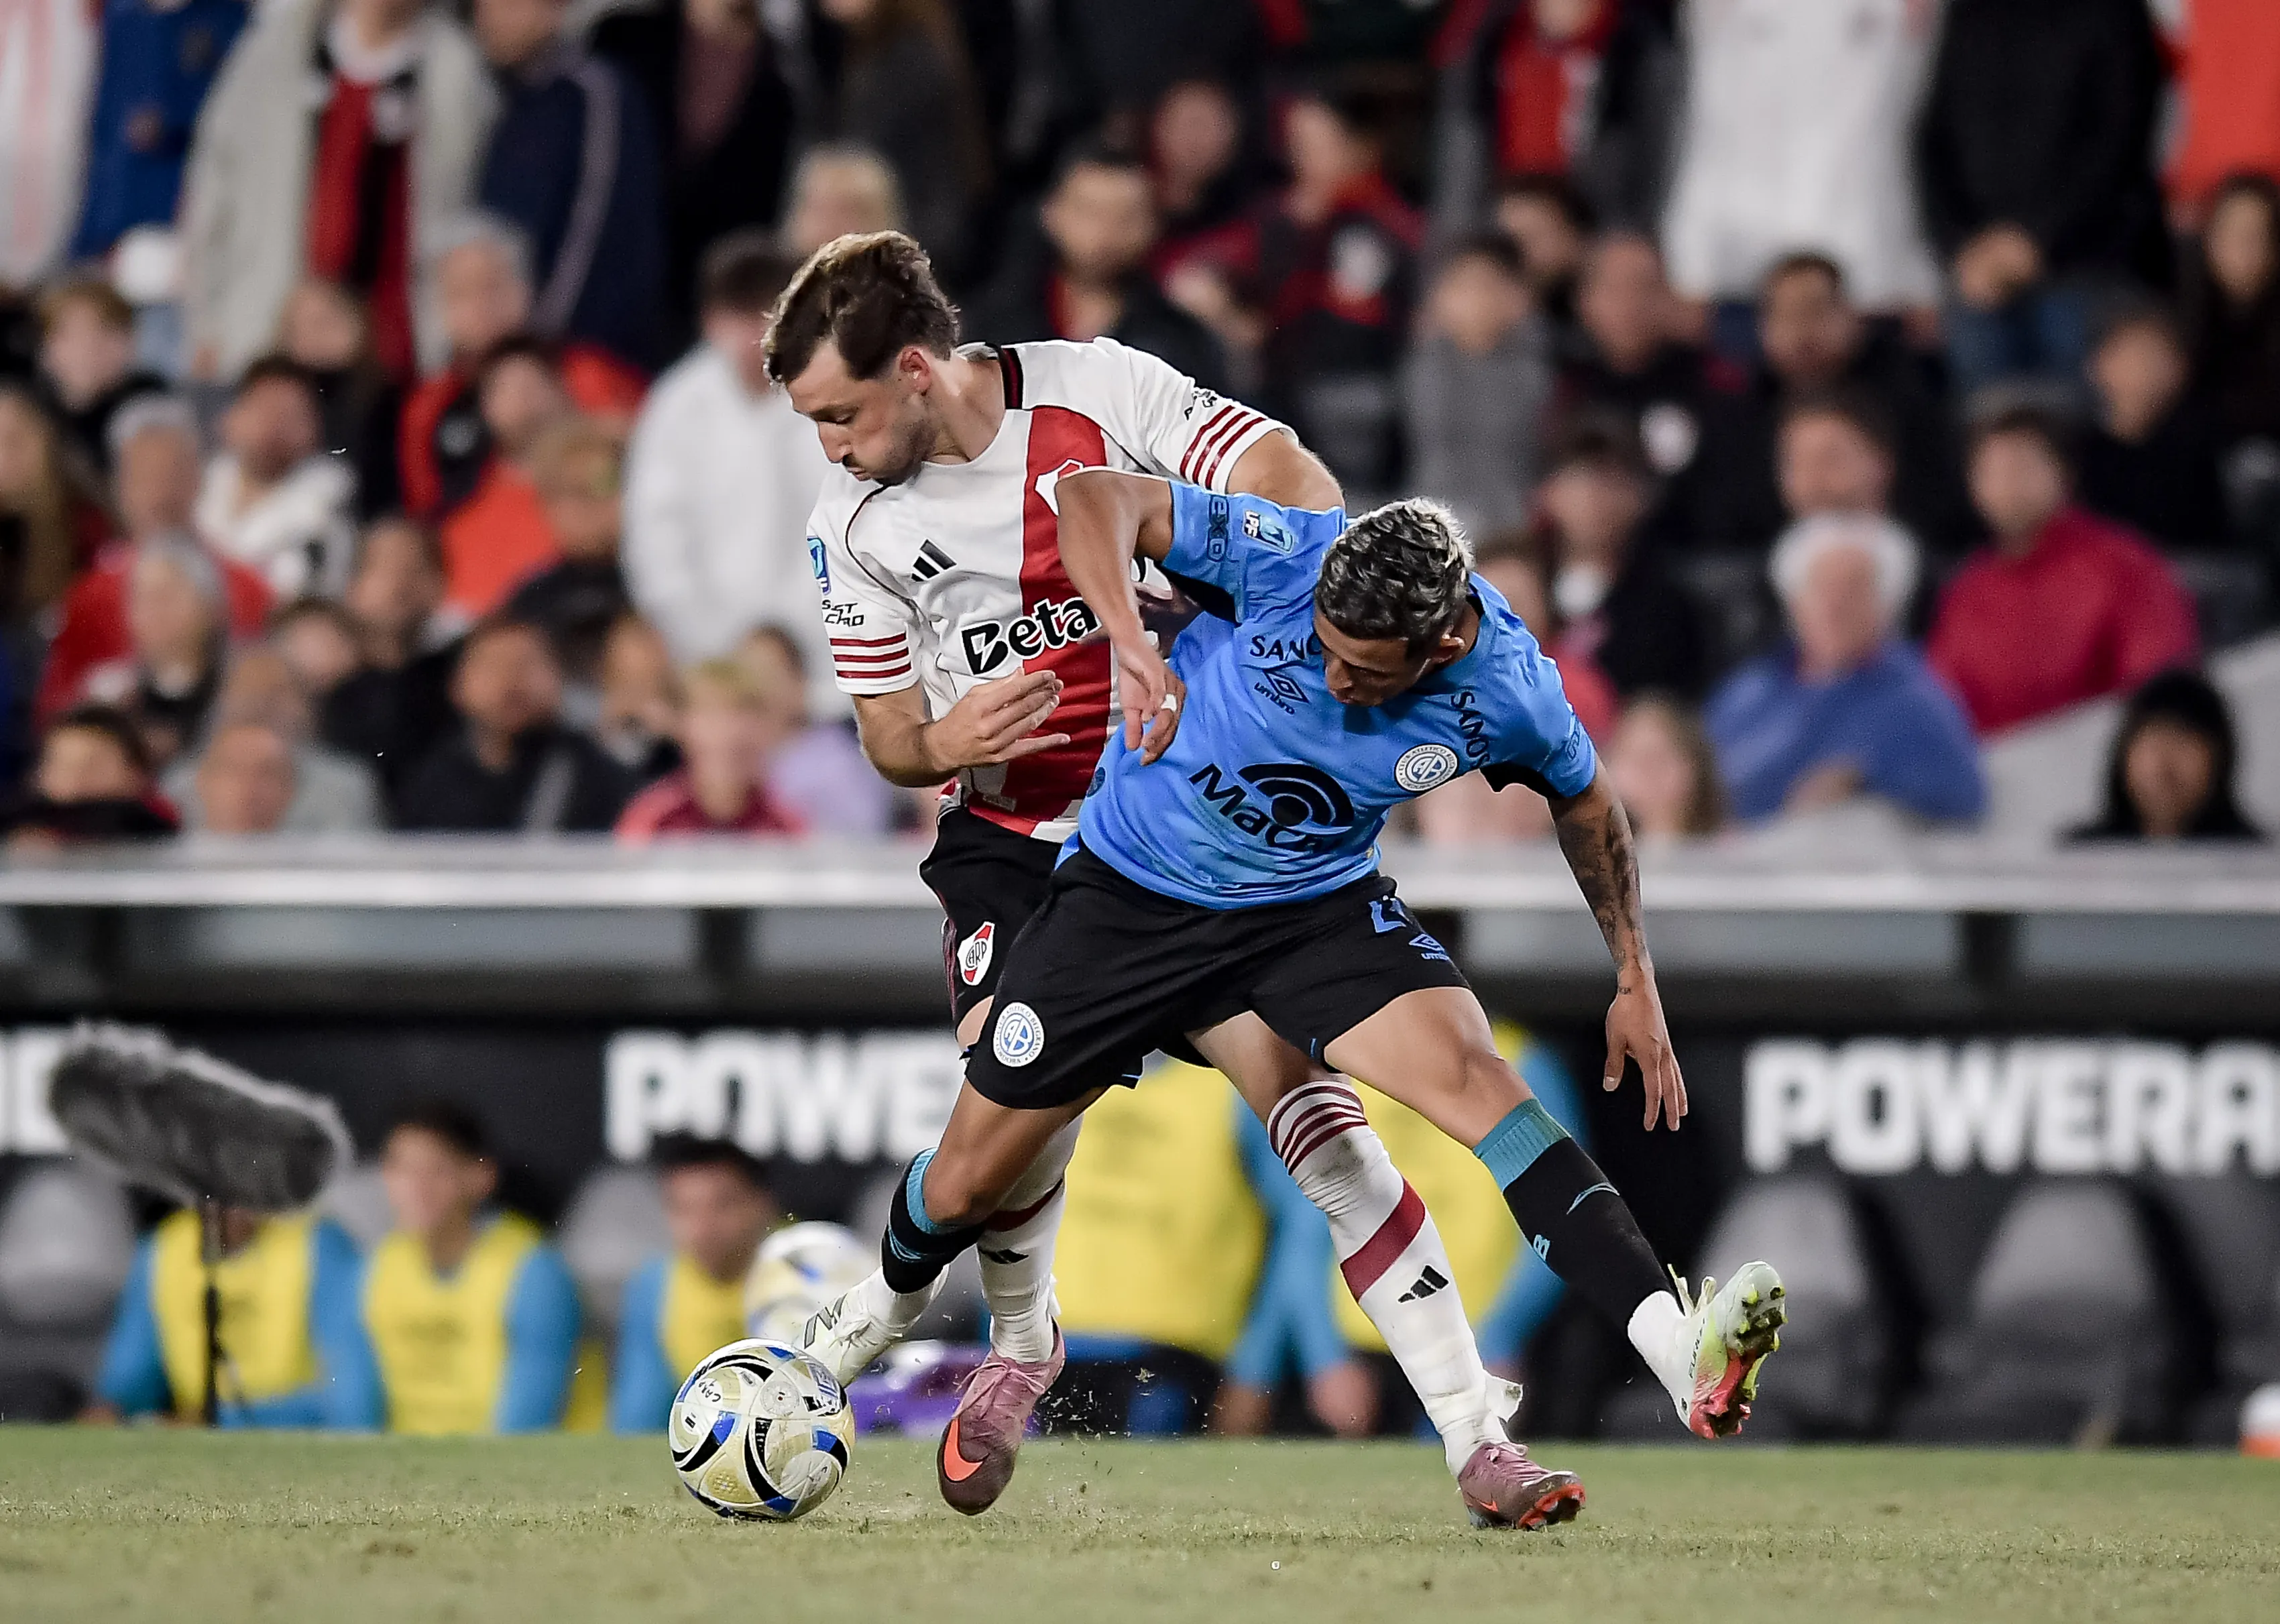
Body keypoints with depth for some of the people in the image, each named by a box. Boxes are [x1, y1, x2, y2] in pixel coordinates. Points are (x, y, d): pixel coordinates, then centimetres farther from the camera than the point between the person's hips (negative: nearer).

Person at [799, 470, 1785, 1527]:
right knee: (965, 1185, 6)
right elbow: (1097, 494, -21)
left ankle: (1684, 1359, -37)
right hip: (1129, 893, 0)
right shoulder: (1289, 559, -27)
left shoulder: (1508, 694, -19)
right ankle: (880, 1312, 44)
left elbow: (1584, 804, 4)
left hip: (1318, 910, 0)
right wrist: (1131, 642, -36)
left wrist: (1636, 982, 5)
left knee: (1468, 1070, -26)